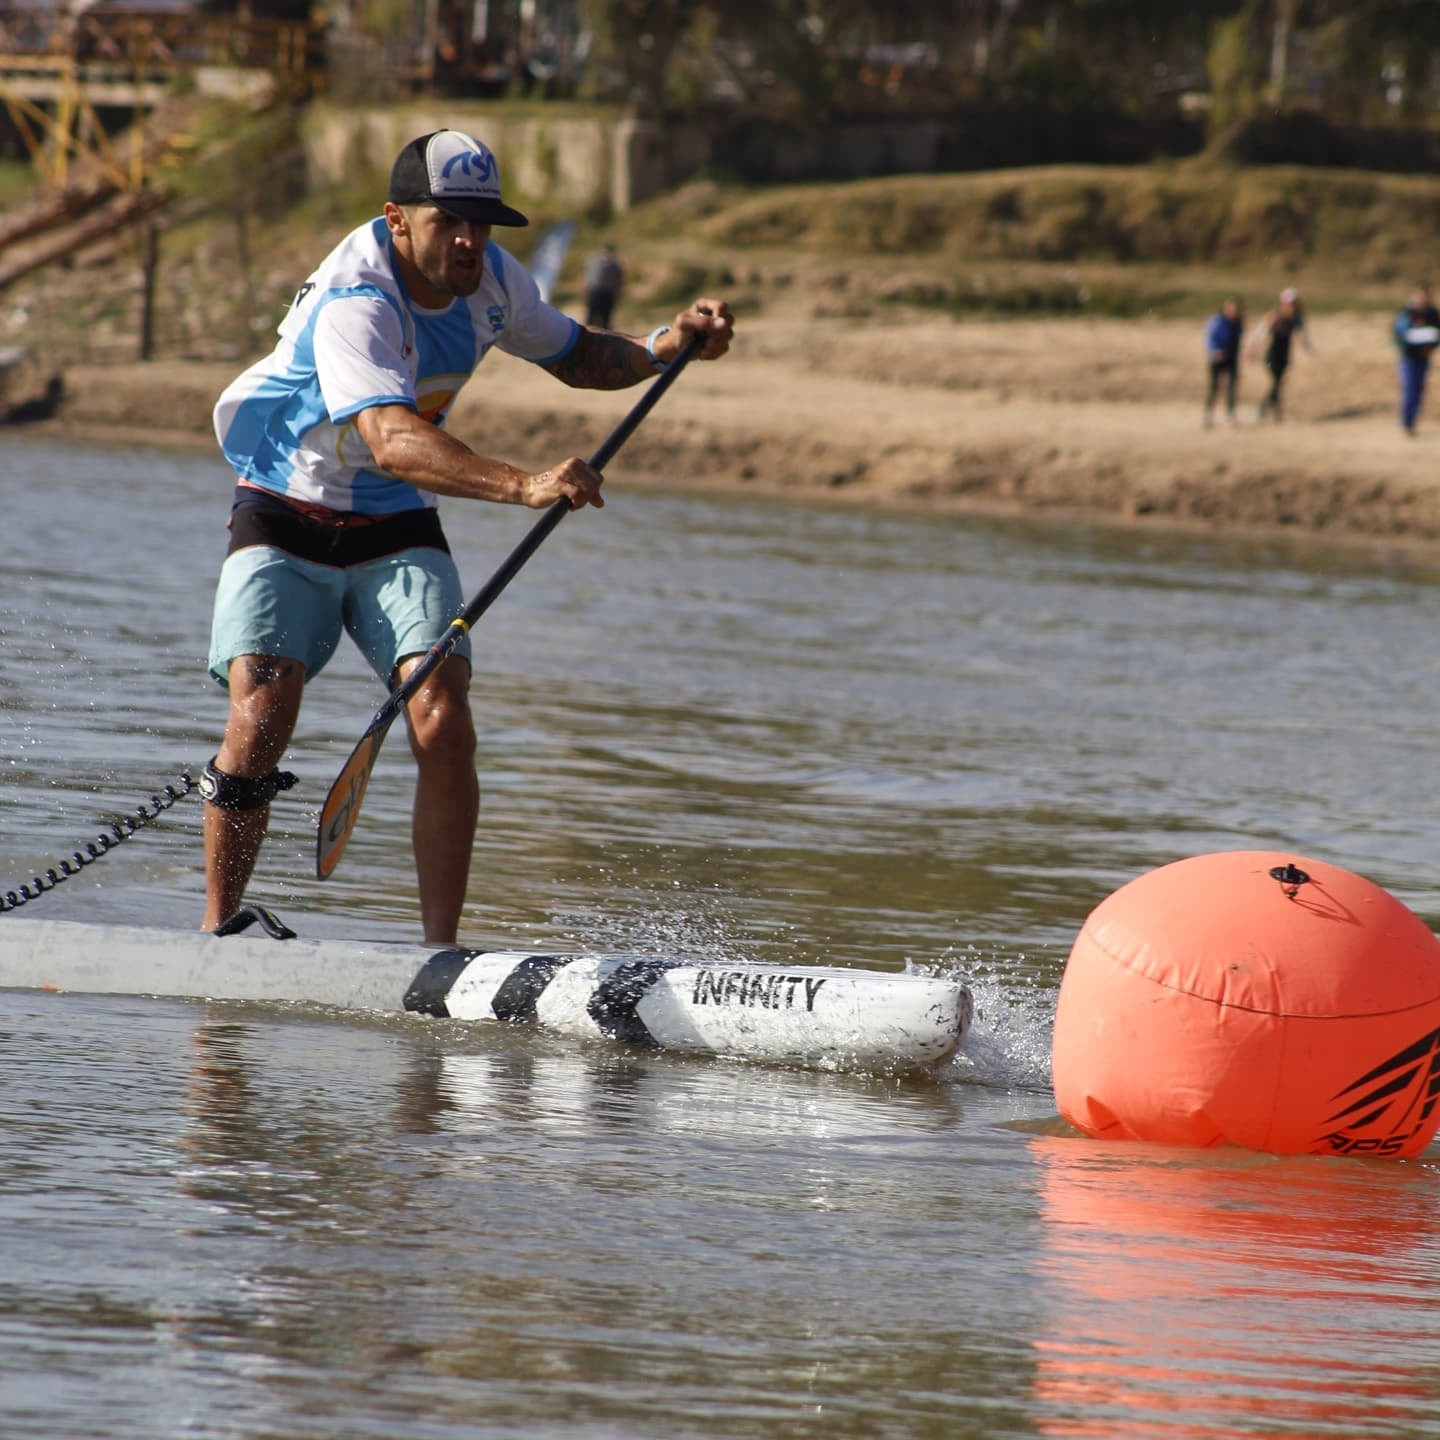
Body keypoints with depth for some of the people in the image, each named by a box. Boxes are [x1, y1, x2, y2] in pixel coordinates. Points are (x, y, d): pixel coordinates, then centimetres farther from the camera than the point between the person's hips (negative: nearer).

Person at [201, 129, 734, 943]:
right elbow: (391, 440, -44)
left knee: (443, 725, -15)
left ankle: (442, 950, -11)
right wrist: (523, 486, -56)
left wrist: (668, 347, -5)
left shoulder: (489, 277, -4)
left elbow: (579, 358, 15)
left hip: (398, 533, 5)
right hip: (286, 524, -5)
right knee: (260, 724, -19)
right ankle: (218, 932, -2)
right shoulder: (353, 303, -27)